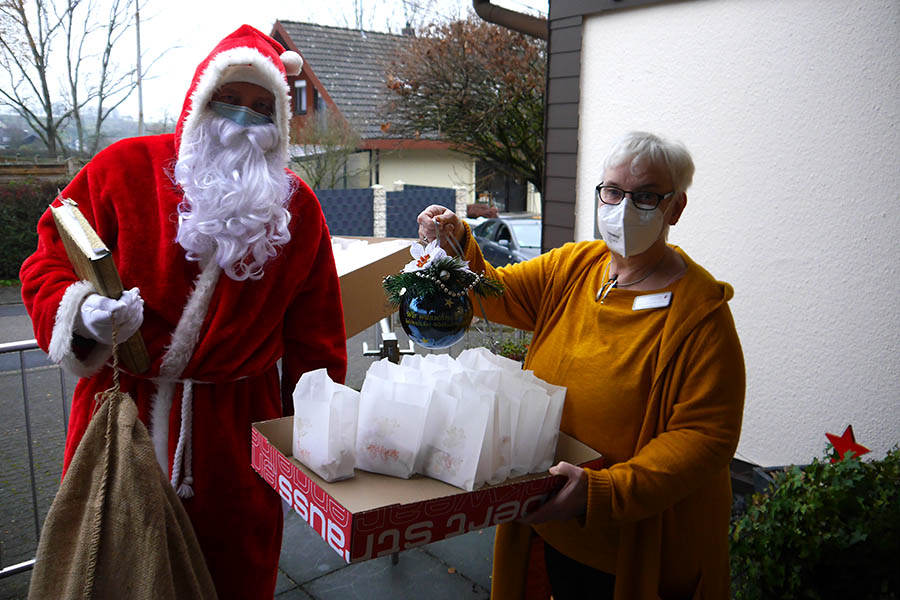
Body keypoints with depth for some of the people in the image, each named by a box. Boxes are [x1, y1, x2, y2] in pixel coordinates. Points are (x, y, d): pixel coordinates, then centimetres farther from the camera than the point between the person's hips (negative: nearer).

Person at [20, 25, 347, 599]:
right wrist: (83, 312, -18)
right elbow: (50, 257, 3)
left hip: (237, 428, 1)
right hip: (121, 410, 0)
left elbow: (314, 335, 4)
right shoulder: (126, 168, -2)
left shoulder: (296, 207, 2)